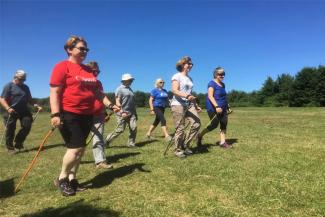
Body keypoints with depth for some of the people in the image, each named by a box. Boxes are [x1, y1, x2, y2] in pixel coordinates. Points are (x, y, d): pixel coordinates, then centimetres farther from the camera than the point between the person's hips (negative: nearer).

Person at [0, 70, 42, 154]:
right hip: (12, 111, -5)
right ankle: (10, 148, 14)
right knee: (10, 130, 1)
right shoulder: (9, 86, -3)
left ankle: (18, 143, 21)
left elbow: (29, 99, 21)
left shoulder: (25, 87, 16)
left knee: (27, 126, 1)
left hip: (24, 111, 5)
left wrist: (35, 105, 2)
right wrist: (8, 108, -27)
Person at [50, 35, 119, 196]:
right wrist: (55, 114, -21)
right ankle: (62, 179, 15)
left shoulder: (88, 70, 15)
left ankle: (72, 179, 26)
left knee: (81, 149, 11)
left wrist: (110, 105, 9)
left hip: (87, 115, 7)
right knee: (76, 148, -8)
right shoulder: (62, 66, -5)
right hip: (69, 114, -7)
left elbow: (97, 91, 19)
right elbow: (54, 92, -12)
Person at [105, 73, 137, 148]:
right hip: (122, 113, -7)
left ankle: (131, 143, 6)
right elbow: (117, 102, -14)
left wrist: (135, 113, 20)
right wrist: (122, 112, -23)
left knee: (134, 127, -7)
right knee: (120, 129, -5)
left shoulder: (130, 89, 18)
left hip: (131, 113, 7)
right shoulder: (120, 89, -6)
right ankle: (107, 141, 12)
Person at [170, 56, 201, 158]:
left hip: (189, 105, 7)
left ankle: (185, 146, 9)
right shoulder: (177, 76, -3)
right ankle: (178, 150, 12)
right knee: (180, 128, -6)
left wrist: (196, 105, 22)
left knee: (197, 123, -7)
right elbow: (174, 90, -17)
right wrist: (187, 96, -30)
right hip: (178, 105, -7)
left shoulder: (189, 78, 20)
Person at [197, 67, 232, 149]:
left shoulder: (223, 84, 14)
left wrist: (227, 107, 22)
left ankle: (222, 142, 10)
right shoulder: (212, 83, -11)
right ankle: (200, 136, 14)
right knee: (214, 125, -5)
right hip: (213, 108, -8)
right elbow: (210, 96, -21)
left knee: (224, 124, 2)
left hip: (222, 108, 8)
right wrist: (216, 106, -31)